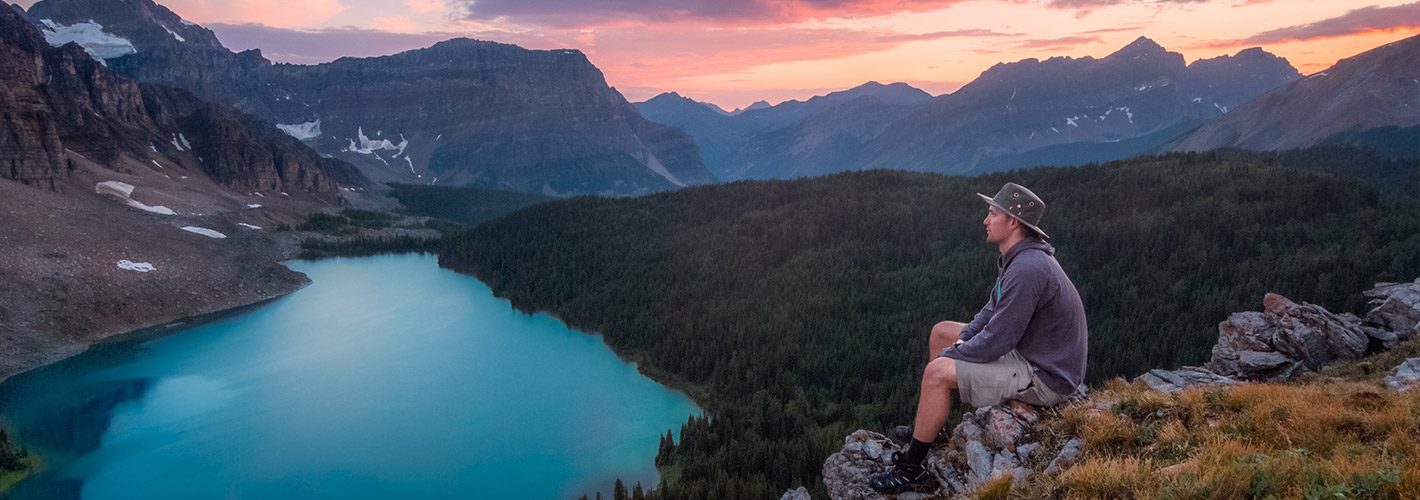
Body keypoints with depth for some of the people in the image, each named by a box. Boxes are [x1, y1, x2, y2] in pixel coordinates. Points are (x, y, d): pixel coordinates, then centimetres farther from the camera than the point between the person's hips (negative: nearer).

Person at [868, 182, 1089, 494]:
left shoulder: (1027, 269, -29)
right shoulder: (1018, 258, 4)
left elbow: (993, 345, -28)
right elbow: (995, 310, 18)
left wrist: (948, 355, -11)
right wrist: (962, 339, 1)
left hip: (1045, 379, -11)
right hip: (1027, 351, 11)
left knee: (936, 373, -19)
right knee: (941, 332, 15)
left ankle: (911, 468, -2)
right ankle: (929, 426, 27)